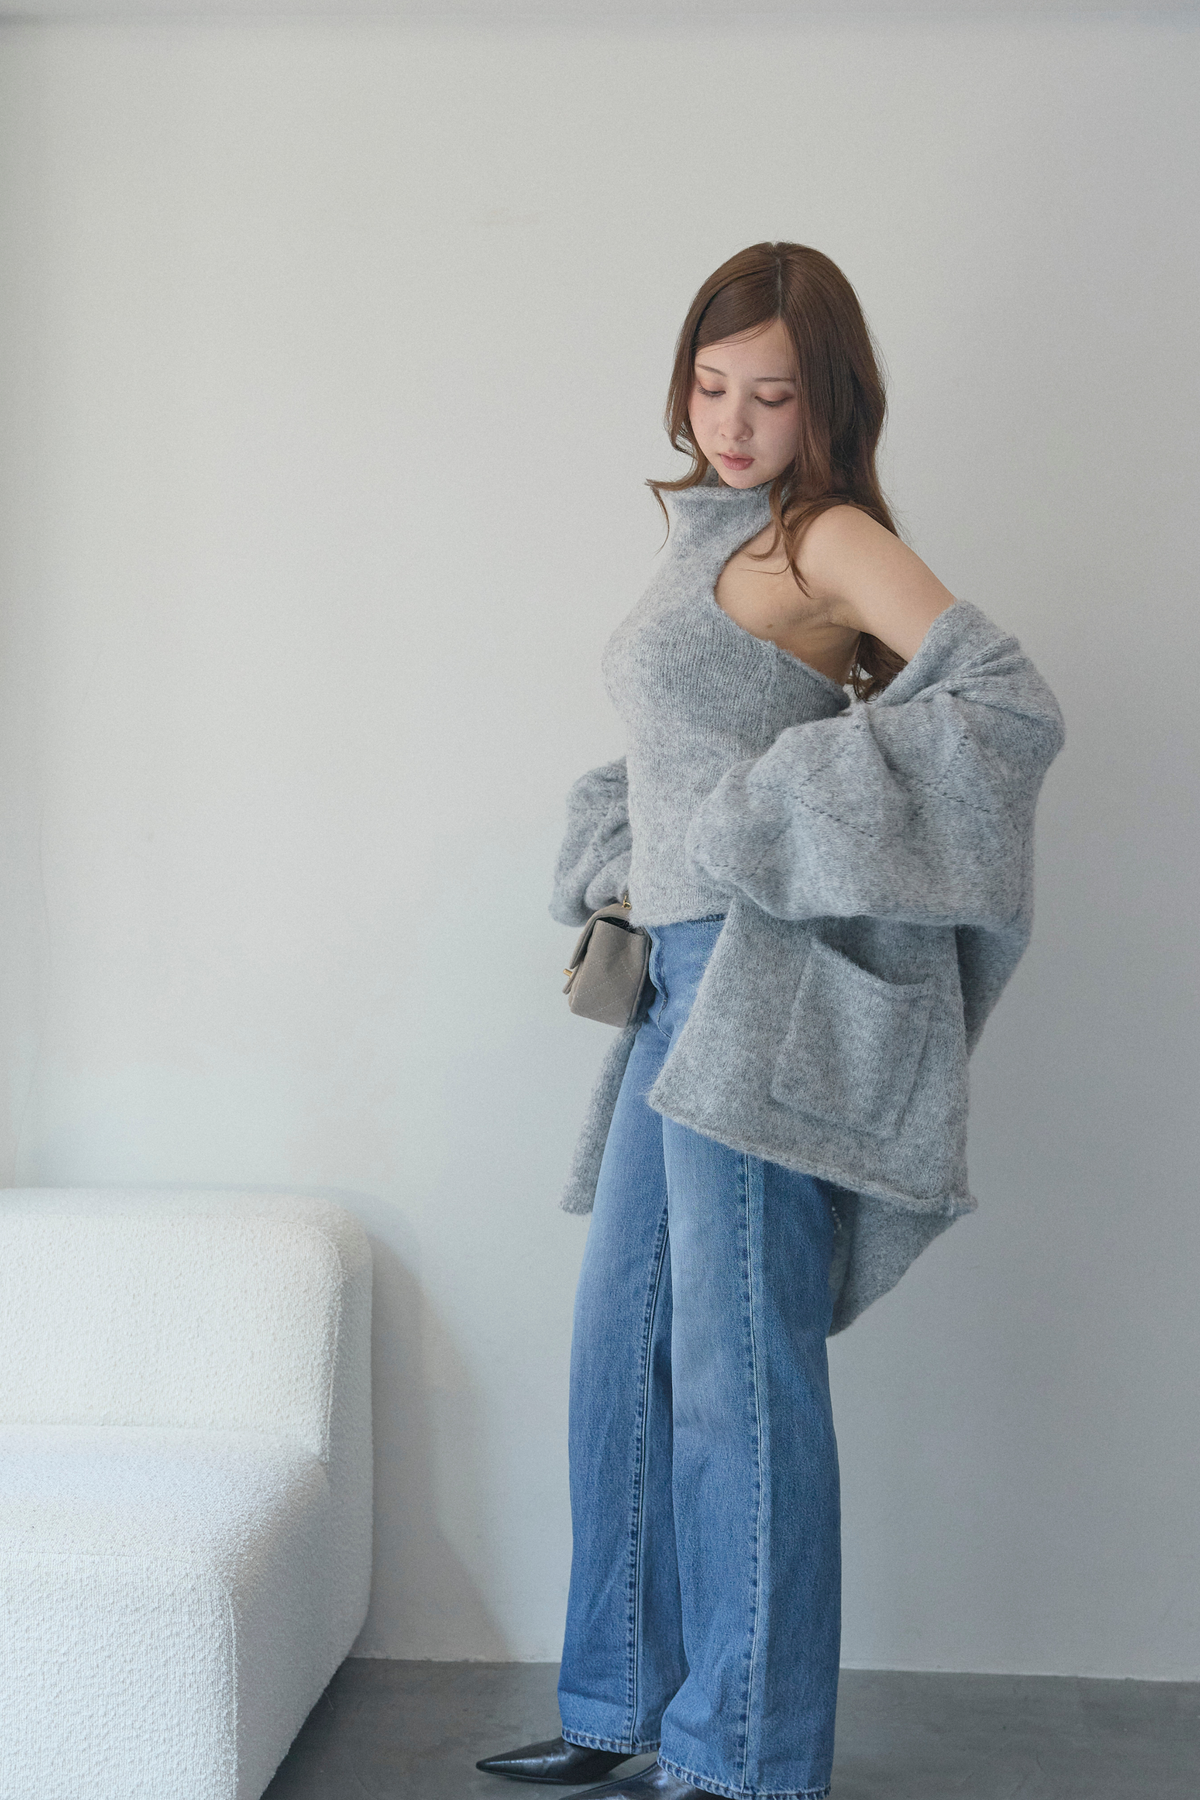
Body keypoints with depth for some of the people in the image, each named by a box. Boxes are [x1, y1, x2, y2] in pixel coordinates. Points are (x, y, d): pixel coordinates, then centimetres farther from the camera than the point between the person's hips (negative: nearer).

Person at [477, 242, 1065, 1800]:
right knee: (623, 1346, 12)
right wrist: (616, 875, 13)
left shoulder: (829, 537, -6)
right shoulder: (712, 538, 19)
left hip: (766, 985, -9)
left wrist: (765, 826, -18)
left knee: (736, 1368, -4)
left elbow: (1011, 706, -19)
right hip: (683, 980, 9)